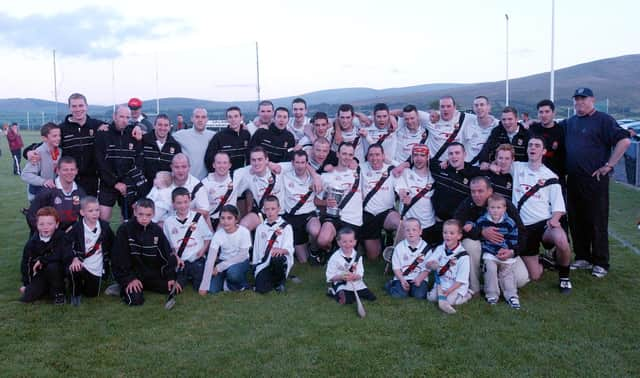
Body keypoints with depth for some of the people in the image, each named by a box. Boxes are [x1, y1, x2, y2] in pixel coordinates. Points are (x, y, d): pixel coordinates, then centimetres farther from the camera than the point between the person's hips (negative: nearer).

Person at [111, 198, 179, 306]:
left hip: (152, 273, 5)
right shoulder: (124, 229, -11)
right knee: (136, 300, -27)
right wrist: (130, 279, -17)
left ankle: (143, 285, 9)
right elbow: (119, 257, -12)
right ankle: (124, 288, 6)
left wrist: (170, 277, -2)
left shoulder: (157, 230, 1)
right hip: (131, 273, -5)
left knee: (176, 289, -7)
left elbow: (166, 254, 4)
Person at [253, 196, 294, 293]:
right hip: (263, 264, 3)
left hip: (280, 262, -2)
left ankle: (280, 281, -9)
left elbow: (289, 249, -8)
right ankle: (273, 280, 13)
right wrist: (255, 265, 14)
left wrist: (281, 250, -30)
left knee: (277, 259, -41)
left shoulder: (286, 227, 5)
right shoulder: (260, 227, 17)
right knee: (261, 289, -24)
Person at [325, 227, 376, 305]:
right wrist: (341, 277, -27)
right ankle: (341, 294, 0)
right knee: (347, 300, -29)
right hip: (341, 285, -5)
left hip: (357, 284, 5)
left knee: (372, 297, -2)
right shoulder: (335, 258, -12)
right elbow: (330, 276, -11)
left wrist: (354, 276, -27)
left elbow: (360, 274, -5)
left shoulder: (357, 257, -2)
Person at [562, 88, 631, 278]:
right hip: (573, 180, 7)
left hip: (595, 179, -6)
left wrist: (609, 165, -15)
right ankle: (583, 258, 24)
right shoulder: (569, 123, 15)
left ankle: (600, 263, 8)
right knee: (576, 221, 11)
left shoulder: (603, 120, -5)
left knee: (597, 223, -1)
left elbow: (624, 140, -13)